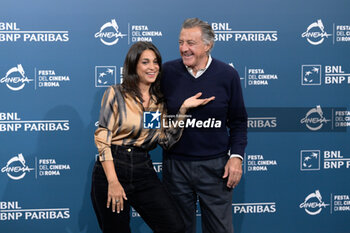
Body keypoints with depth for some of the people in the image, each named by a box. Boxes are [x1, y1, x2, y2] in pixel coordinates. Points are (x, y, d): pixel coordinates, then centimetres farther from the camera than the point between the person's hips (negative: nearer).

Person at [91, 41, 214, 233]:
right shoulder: (116, 93, -2)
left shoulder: (159, 101, 13)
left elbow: (168, 140, 4)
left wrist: (183, 109, -4)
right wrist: (113, 182, -15)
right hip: (111, 168, -4)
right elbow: (102, 138, -8)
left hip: (144, 170, 4)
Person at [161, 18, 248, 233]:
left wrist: (236, 156, -4)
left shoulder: (228, 75, -2)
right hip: (176, 165, 1)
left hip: (215, 166, -1)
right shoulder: (168, 72, -2)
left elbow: (238, 121, 4)